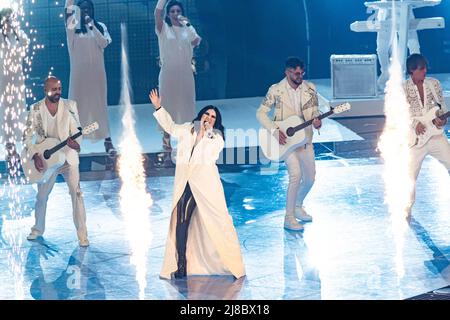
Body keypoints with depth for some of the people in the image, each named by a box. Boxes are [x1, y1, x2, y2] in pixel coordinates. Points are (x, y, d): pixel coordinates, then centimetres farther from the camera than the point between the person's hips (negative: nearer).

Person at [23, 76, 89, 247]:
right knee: (42, 195, 13)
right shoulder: (36, 109, -5)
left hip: (68, 156, -1)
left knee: (76, 193, -11)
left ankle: (82, 234, -7)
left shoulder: (70, 106, -4)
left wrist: (76, 143, -24)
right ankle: (38, 229, 35)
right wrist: (35, 156, -16)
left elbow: (77, 130, -2)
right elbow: (27, 136, -3)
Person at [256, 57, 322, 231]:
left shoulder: (310, 88, 0)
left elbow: (315, 111, 8)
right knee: (296, 174, -22)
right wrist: (275, 130, -20)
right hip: (285, 139, -5)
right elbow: (261, 112, -8)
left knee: (310, 177, 9)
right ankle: (289, 218, -14)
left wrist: (317, 121, -16)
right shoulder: (276, 90, -10)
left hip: (304, 137, 5)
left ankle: (298, 206, 37)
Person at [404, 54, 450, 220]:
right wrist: (414, 123, -20)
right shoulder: (402, 88, -6)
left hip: (436, 135, 3)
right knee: (410, 176, -2)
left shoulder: (434, 83, 3)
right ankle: (406, 211, 16)